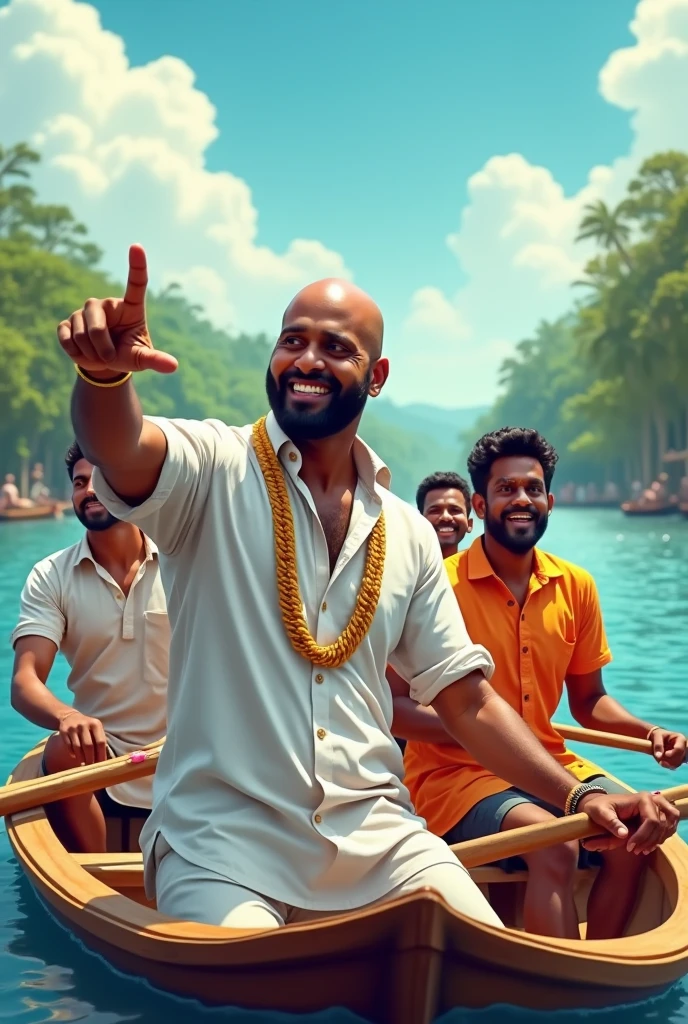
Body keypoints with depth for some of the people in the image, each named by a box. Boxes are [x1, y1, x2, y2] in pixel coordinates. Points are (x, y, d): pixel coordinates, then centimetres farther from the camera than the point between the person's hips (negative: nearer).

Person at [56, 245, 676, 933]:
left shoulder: (409, 534, 12)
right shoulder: (215, 469, -2)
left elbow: (465, 699, 14)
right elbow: (119, 448, -25)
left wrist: (579, 795, 2)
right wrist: (104, 371, -47)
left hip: (374, 834, 4)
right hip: (223, 832, -4)